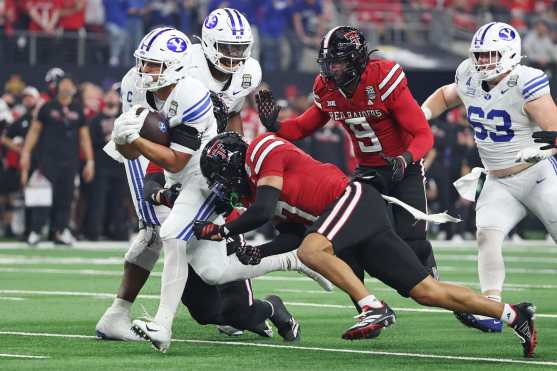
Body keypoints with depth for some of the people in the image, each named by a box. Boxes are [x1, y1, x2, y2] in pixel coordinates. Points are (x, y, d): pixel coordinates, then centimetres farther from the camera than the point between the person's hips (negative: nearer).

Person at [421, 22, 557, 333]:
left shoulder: (526, 84, -20)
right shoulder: (469, 79, -1)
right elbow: (445, 96, 22)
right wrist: (421, 115, 4)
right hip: (498, 183, 5)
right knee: (487, 234, -16)